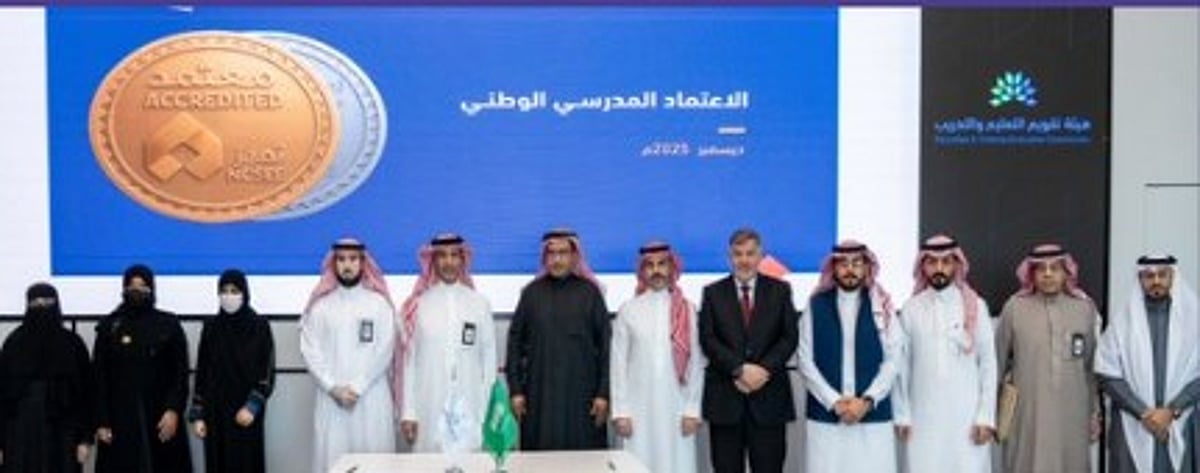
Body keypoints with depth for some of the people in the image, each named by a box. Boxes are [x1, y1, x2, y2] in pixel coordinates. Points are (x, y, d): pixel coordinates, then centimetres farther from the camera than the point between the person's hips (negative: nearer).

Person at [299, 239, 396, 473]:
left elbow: (384, 351, -3)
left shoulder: (379, 303, 4)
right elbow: (310, 351, 2)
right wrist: (334, 388, -9)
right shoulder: (320, 305, 8)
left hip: (372, 398, -1)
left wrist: (356, 388, -10)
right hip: (331, 398, 1)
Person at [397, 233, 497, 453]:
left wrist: (489, 411, 3)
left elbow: (489, 359, 6)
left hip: (471, 410, 1)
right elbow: (408, 360, 3)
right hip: (429, 410, 0)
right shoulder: (418, 305, 2)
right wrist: (407, 412, -2)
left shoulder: (479, 304, 4)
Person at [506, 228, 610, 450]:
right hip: (540, 393, 1)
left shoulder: (589, 292, 2)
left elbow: (605, 343, 1)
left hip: (581, 392, -1)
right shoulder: (532, 293, 5)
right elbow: (515, 340, 6)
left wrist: (603, 393, -4)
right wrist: (515, 389, 0)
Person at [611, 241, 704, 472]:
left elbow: (695, 364, 1)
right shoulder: (628, 310, 2)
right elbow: (618, 364, 2)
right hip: (638, 409, 0)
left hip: (677, 408, 0)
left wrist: (693, 410, -3)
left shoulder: (687, 310, 2)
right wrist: (620, 411, -3)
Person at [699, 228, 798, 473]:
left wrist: (764, 369, -13)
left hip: (769, 395, 0)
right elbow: (708, 340, -2)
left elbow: (789, 337, 1)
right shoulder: (713, 293, 8)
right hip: (725, 397, 0)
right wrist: (740, 369, -14)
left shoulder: (780, 290, 9)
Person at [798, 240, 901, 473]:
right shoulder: (816, 305, 4)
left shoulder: (882, 306, 5)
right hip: (825, 414, 0)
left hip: (873, 415, 0)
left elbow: (892, 361, 1)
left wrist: (867, 400, -10)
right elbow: (806, 361, 0)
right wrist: (834, 401, -9)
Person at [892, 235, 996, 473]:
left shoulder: (976, 307, -1)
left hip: (966, 416, -1)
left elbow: (988, 364, 1)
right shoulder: (911, 309, 1)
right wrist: (902, 415, 3)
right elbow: (902, 366, 5)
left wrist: (986, 416, -4)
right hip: (924, 418, 1)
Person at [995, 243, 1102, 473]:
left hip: (1071, 416, 2)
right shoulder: (1015, 308, -3)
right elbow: (998, 362, 4)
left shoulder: (1085, 308, 4)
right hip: (1028, 415, -2)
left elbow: (1092, 366, 10)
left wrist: (1095, 412, 11)